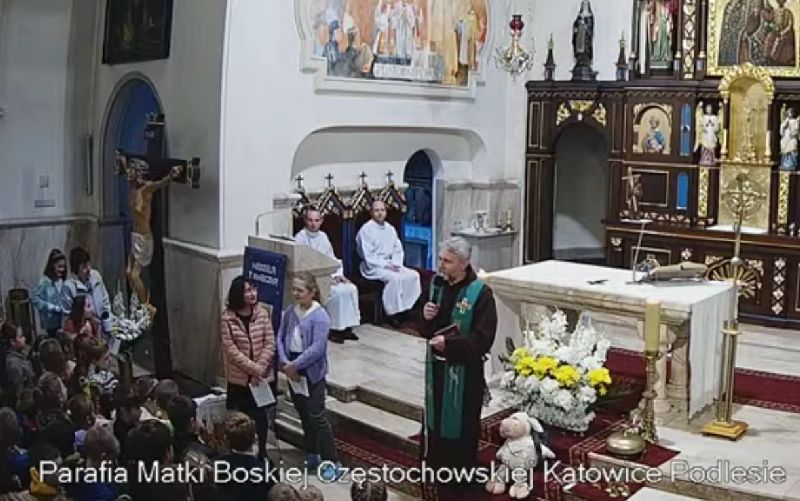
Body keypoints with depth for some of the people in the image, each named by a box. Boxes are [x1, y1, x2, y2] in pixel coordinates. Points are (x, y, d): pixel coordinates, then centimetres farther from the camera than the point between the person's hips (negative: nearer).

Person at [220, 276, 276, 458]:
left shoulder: (262, 313, -4)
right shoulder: (228, 318, -10)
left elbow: (270, 344, -5)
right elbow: (230, 350, -13)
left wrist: (260, 368, -15)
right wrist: (253, 368, -18)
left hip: (264, 377, 2)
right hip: (239, 379, -2)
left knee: (261, 417, 12)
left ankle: (260, 453, 29)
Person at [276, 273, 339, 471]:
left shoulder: (320, 317, -18)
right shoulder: (290, 312, 3)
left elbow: (317, 348, -23)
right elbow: (280, 339, 3)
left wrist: (295, 365, -19)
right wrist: (285, 363, -11)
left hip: (313, 372, -6)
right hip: (292, 371, 7)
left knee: (316, 416, -5)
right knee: (304, 415, 17)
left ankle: (331, 461, 4)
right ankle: (312, 455, 31)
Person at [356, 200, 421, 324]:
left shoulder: (390, 228, 10)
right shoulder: (366, 229, -9)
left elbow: (398, 250, 12)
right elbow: (368, 257, -14)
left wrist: (396, 264, -7)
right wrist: (386, 265, -18)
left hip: (390, 265, 7)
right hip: (373, 267, -7)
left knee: (413, 275, -14)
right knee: (395, 278, -32)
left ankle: (409, 306, -8)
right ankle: (392, 313, -22)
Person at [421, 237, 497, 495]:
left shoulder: (480, 293, -19)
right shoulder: (437, 284, 1)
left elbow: (483, 338, -21)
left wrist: (449, 343, -29)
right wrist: (426, 317, -10)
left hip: (464, 370, -6)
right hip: (437, 365, 6)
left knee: (460, 423, 8)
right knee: (435, 417, 19)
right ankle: (436, 467, 38)